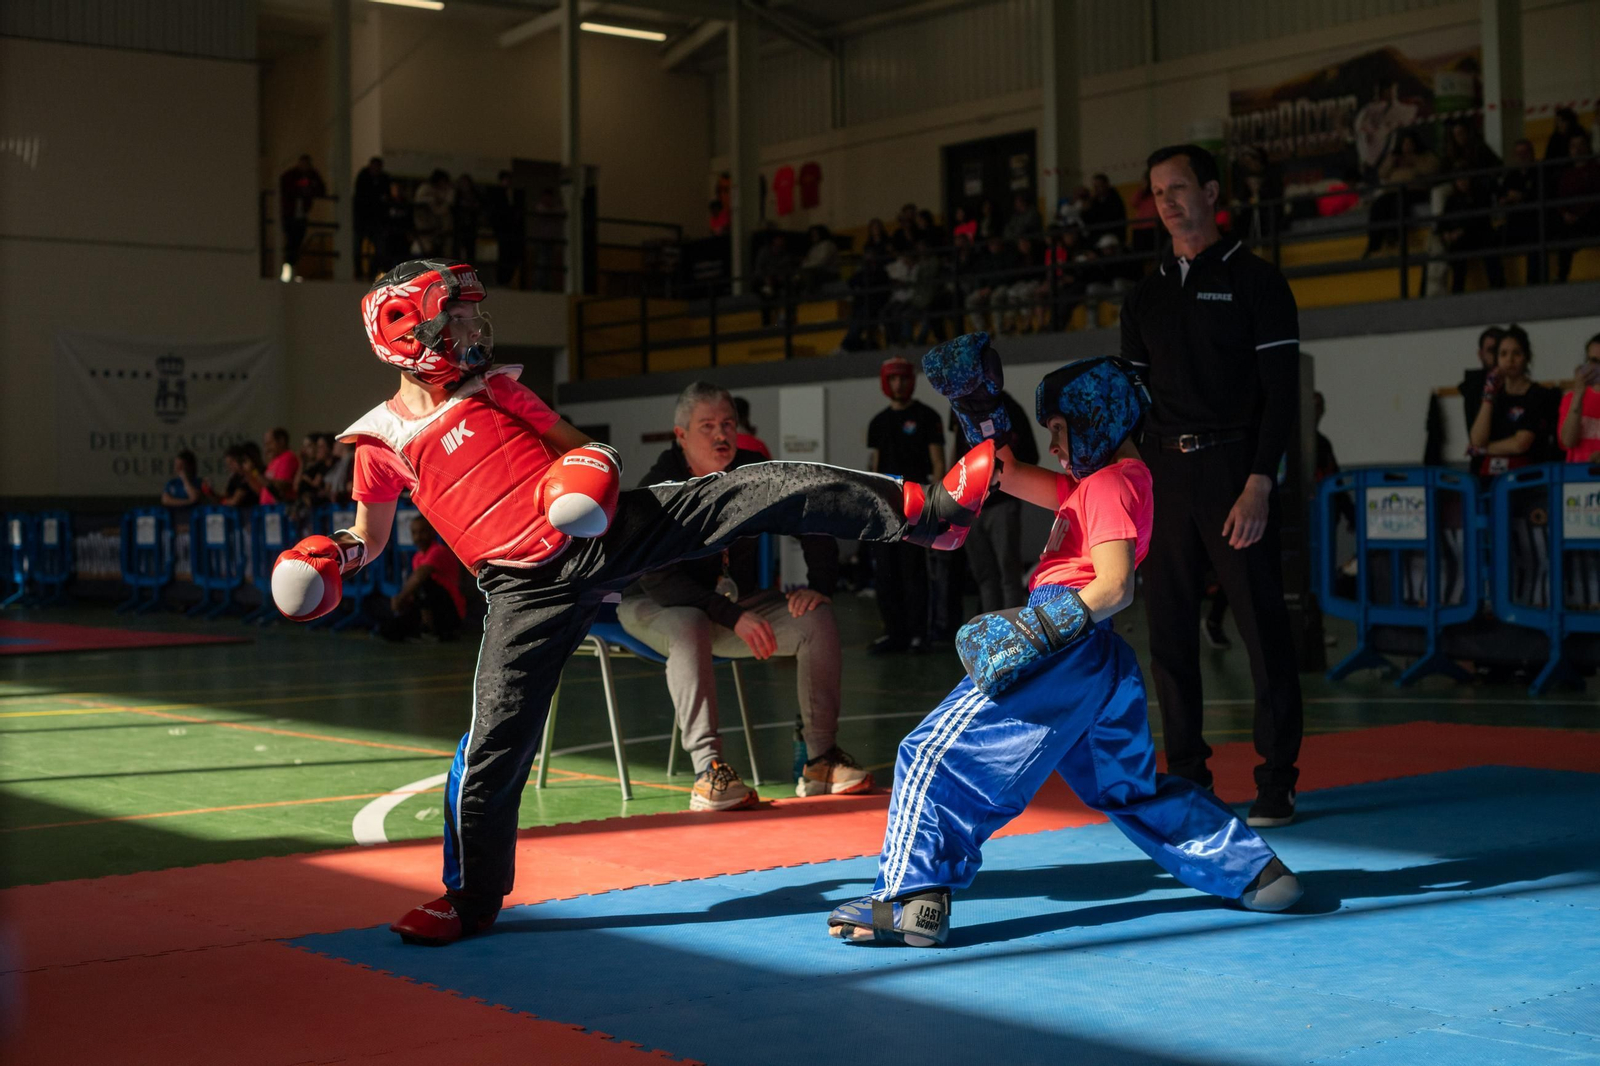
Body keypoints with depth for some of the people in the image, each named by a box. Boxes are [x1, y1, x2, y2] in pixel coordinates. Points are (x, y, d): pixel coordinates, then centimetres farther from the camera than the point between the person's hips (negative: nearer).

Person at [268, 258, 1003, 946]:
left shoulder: (495, 388, 13)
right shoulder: (382, 440, 5)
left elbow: (579, 446, 18)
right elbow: (369, 536, 19)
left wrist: (592, 468, -5)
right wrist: (326, 556, -3)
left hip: (608, 532, 2)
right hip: (530, 588, -2)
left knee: (759, 491, -12)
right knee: (494, 743, -5)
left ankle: (927, 511, -8)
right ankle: (472, 896, 18)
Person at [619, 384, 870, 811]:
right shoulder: (658, 489, -20)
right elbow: (659, 579, -27)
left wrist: (820, 585, -10)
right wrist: (733, 617, -34)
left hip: (737, 600, 5)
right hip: (655, 607, -5)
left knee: (817, 620, -13)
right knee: (690, 628, -39)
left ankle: (820, 760, -11)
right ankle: (708, 770, -42)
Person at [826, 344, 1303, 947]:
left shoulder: (1109, 484, -6)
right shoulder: (1090, 483, 23)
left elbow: (1114, 587, -19)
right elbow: (1006, 475, 29)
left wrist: (1038, 629, -26)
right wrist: (978, 406, 21)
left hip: (1064, 651, -10)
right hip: (1104, 665, 10)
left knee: (938, 755, -11)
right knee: (1133, 790, 22)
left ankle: (910, 899, -21)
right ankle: (1258, 872, 22)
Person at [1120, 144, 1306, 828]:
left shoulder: (1254, 281, 1)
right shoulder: (1146, 297, 16)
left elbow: (1281, 392, -5)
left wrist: (1258, 485, -15)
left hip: (1234, 472, -5)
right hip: (1164, 475, 5)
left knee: (1262, 629, -4)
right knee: (1169, 631, 4)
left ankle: (1276, 783, 3)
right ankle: (1186, 777, 13)